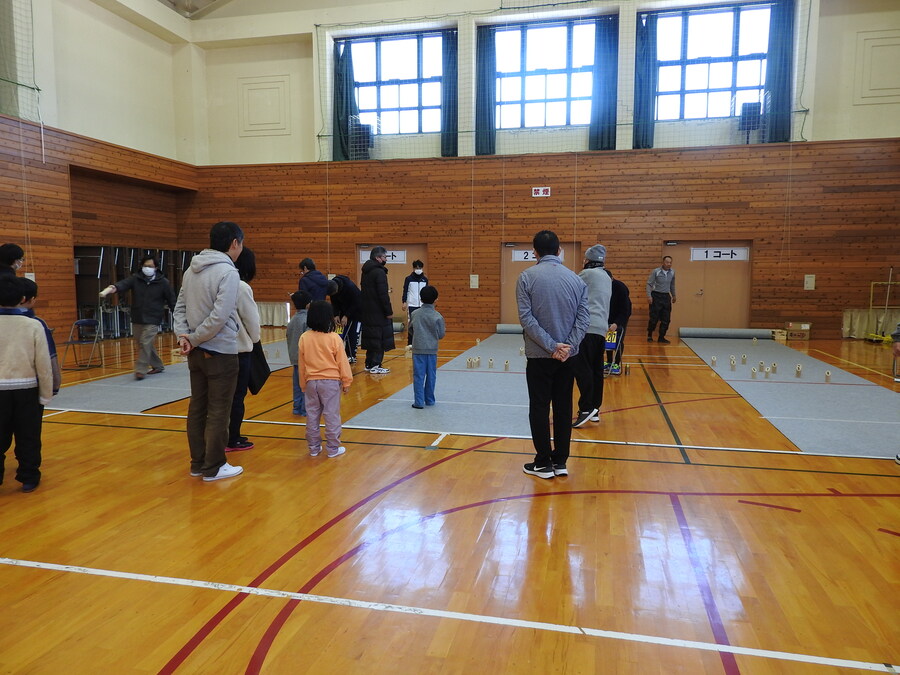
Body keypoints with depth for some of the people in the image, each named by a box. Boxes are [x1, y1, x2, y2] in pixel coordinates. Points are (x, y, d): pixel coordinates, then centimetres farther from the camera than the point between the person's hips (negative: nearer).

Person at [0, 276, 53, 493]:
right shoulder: (33, 325, -8)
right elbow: (44, 364, -7)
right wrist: (46, 395, 2)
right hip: (26, 389, 0)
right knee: (28, 438, 11)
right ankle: (29, 478, 19)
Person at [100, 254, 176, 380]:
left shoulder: (163, 282, -4)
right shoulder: (135, 279, 0)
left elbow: (171, 300, -1)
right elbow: (123, 284, -18)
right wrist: (111, 288, -40)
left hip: (152, 320, -4)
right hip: (137, 319, 5)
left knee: (145, 343, -15)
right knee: (140, 345, 13)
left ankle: (140, 370, -7)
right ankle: (158, 366, 29)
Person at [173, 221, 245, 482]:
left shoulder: (192, 270, 9)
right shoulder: (228, 272, -16)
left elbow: (180, 307, 9)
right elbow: (220, 316, -22)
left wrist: (183, 335, -1)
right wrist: (193, 339, -11)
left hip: (196, 353, 8)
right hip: (220, 353, -8)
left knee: (197, 408, 14)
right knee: (218, 412, 2)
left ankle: (198, 463, 23)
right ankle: (213, 468, 10)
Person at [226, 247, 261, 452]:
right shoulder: (241, 287, -15)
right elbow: (252, 320, -10)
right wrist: (254, 339, 11)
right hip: (239, 349, -7)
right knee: (237, 396, 5)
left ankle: (230, 436, 25)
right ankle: (233, 440, 13)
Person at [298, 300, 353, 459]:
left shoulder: (304, 338, -2)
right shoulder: (334, 338, -12)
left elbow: (301, 364, 6)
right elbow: (342, 362, -6)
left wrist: (303, 384, 17)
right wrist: (347, 382, 5)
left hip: (311, 382, 3)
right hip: (331, 382, -3)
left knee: (312, 415, 13)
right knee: (332, 415, 4)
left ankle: (314, 447, 21)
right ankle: (333, 448, 10)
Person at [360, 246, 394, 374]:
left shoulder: (366, 271, 13)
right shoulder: (379, 272, -15)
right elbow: (383, 295, -20)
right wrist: (389, 312, -16)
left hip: (367, 311, 9)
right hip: (378, 312, -9)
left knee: (371, 338, 15)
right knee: (380, 339, -2)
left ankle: (369, 364, 20)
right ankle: (375, 366, -1)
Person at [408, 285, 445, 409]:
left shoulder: (415, 314, -2)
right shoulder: (438, 316, -7)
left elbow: (410, 329, 10)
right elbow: (441, 335, -1)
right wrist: (444, 331, 20)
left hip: (418, 349, 0)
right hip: (432, 350, 0)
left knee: (418, 376, 3)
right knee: (431, 376, 12)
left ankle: (419, 402, 1)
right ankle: (429, 400, 21)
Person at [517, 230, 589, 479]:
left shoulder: (527, 277, -7)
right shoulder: (575, 278, 3)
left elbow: (526, 318, -14)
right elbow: (584, 316, -5)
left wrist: (551, 346, -14)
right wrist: (568, 346, -11)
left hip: (539, 355, -3)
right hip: (568, 355, 3)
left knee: (539, 409, 6)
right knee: (563, 408, 11)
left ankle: (543, 463, 13)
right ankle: (560, 461, 18)